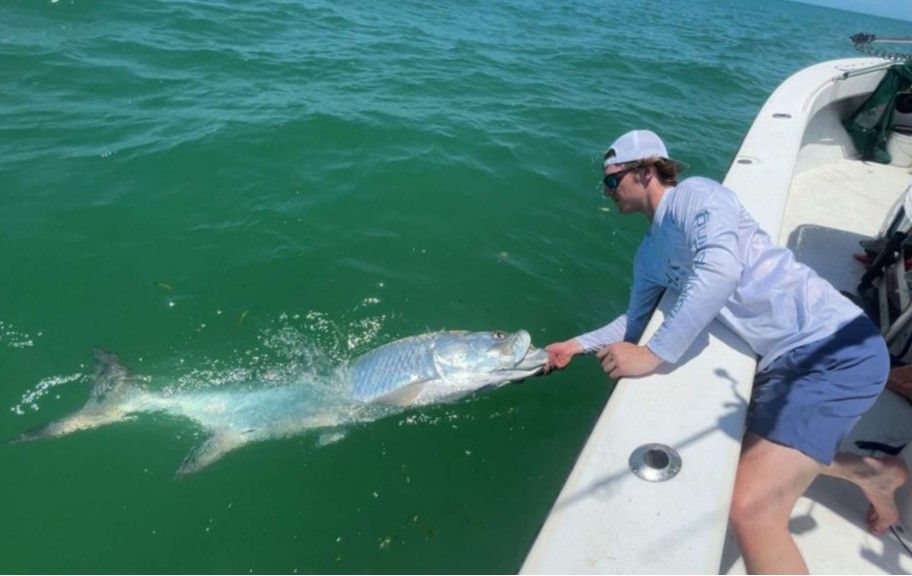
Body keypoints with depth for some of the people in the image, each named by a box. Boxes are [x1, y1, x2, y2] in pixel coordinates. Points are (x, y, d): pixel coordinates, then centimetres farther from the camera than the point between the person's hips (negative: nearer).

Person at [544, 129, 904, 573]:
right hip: (784, 359, 9)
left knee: (752, 512, -21)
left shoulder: (694, 193, -11)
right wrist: (577, 345, 27)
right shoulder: (649, 254, 14)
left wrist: (653, 354, -28)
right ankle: (871, 472, 46)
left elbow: (722, 268, -30)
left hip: (835, 346, -9)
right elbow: (635, 321, 27)